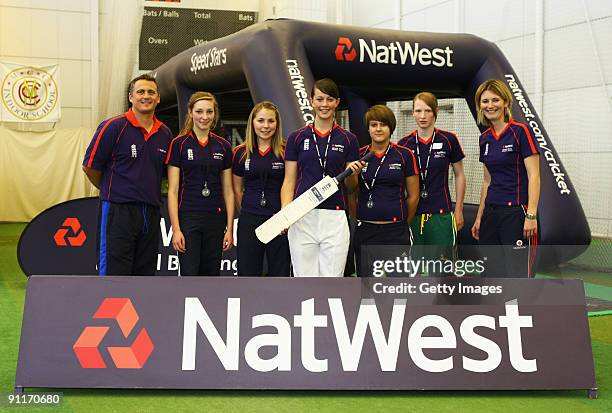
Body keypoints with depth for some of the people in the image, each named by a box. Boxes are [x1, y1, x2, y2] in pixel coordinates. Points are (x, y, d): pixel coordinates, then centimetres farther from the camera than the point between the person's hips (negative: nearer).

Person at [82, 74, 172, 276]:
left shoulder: (165, 133, 9)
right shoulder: (113, 127, -7)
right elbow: (89, 167, -2)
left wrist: (147, 191, 14)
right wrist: (111, 190, 10)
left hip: (151, 213, 6)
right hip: (118, 212, -5)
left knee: (145, 273, 11)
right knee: (113, 274, -5)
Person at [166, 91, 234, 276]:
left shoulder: (223, 146, 8)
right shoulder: (179, 144, -1)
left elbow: (228, 191, 10)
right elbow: (173, 190, -4)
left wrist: (230, 228, 3)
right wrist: (176, 229, -11)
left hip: (215, 219, 4)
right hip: (188, 217, -3)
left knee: (211, 275, 7)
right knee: (189, 275, -8)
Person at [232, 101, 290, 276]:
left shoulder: (285, 151, -1)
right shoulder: (241, 152, 5)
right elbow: (237, 189, 13)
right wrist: (248, 212, 11)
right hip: (249, 222, 2)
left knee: (280, 274, 5)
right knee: (248, 273, 6)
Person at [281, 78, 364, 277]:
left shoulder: (348, 139, 6)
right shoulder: (297, 138, 6)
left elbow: (351, 186, 9)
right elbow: (289, 181, 5)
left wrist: (352, 173, -13)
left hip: (335, 217, 0)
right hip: (302, 218, 0)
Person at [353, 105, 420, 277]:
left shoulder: (405, 155, 0)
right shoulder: (359, 155, 5)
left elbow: (413, 196, 6)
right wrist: (360, 220, 12)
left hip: (395, 231, -2)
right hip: (365, 231, 2)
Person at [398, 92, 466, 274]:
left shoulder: (448, 140, -2)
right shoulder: (404, 144, 3)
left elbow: (459, 176, 6)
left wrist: (458, 210, 3)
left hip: (441, 214, -2)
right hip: (411, 214, 2)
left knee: (441, 269, 1)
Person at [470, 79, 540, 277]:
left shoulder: (520, 132, -8)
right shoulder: (485, 138, 12)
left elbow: (534, 176, -11)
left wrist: (531, 215, -18)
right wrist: (479, 217, 19)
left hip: (516, 212, -7)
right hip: (491, 213, 7)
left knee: (518, 274, -7)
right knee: (491, 274, 8)